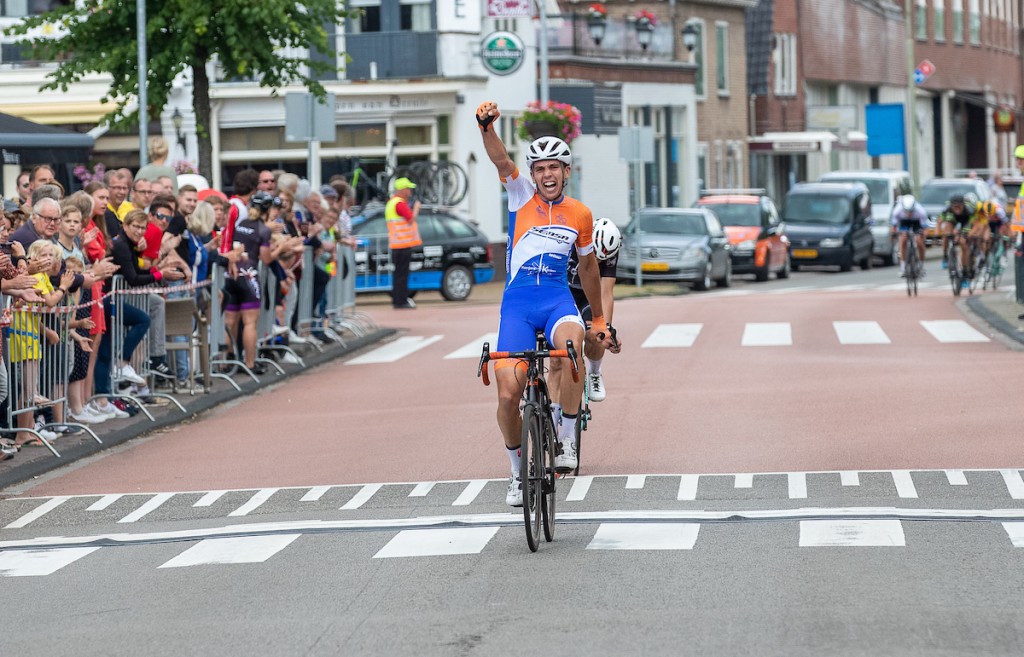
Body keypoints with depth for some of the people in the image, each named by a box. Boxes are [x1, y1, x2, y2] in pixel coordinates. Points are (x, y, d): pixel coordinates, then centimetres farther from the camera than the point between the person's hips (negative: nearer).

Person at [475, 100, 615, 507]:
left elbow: (588, 265, 21)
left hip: (558, 299, 0)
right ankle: (518, 472, 14)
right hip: (517, 301, 0)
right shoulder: (521, 195, 2)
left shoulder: (580, 214, 7)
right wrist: (486, 126, -37)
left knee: (571, 346, -35)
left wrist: (598, 317, 28)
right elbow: (501, 160, -17)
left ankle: (565, 441, -21)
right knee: (508, 394, -10)